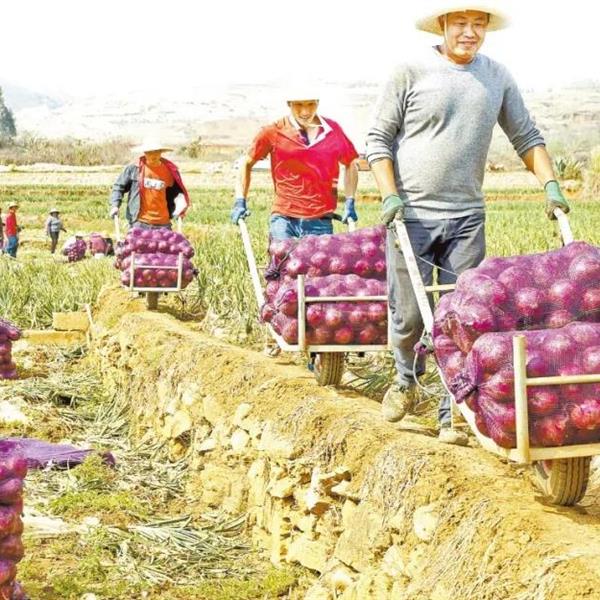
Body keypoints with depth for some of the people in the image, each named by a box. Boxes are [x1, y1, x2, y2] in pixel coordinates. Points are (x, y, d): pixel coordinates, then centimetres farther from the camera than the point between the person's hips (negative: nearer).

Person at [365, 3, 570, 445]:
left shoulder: (498, 78, 9)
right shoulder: (411, 73, -2)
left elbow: (527, 137, 15)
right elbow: (379, 139, 0)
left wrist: (550, 184, 2)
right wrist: (390, 195, -10)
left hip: (466, 218, 3)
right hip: (411, 214, -2)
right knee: (409, 313, 3)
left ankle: (453, 415, 7)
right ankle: (406, 380, 33)